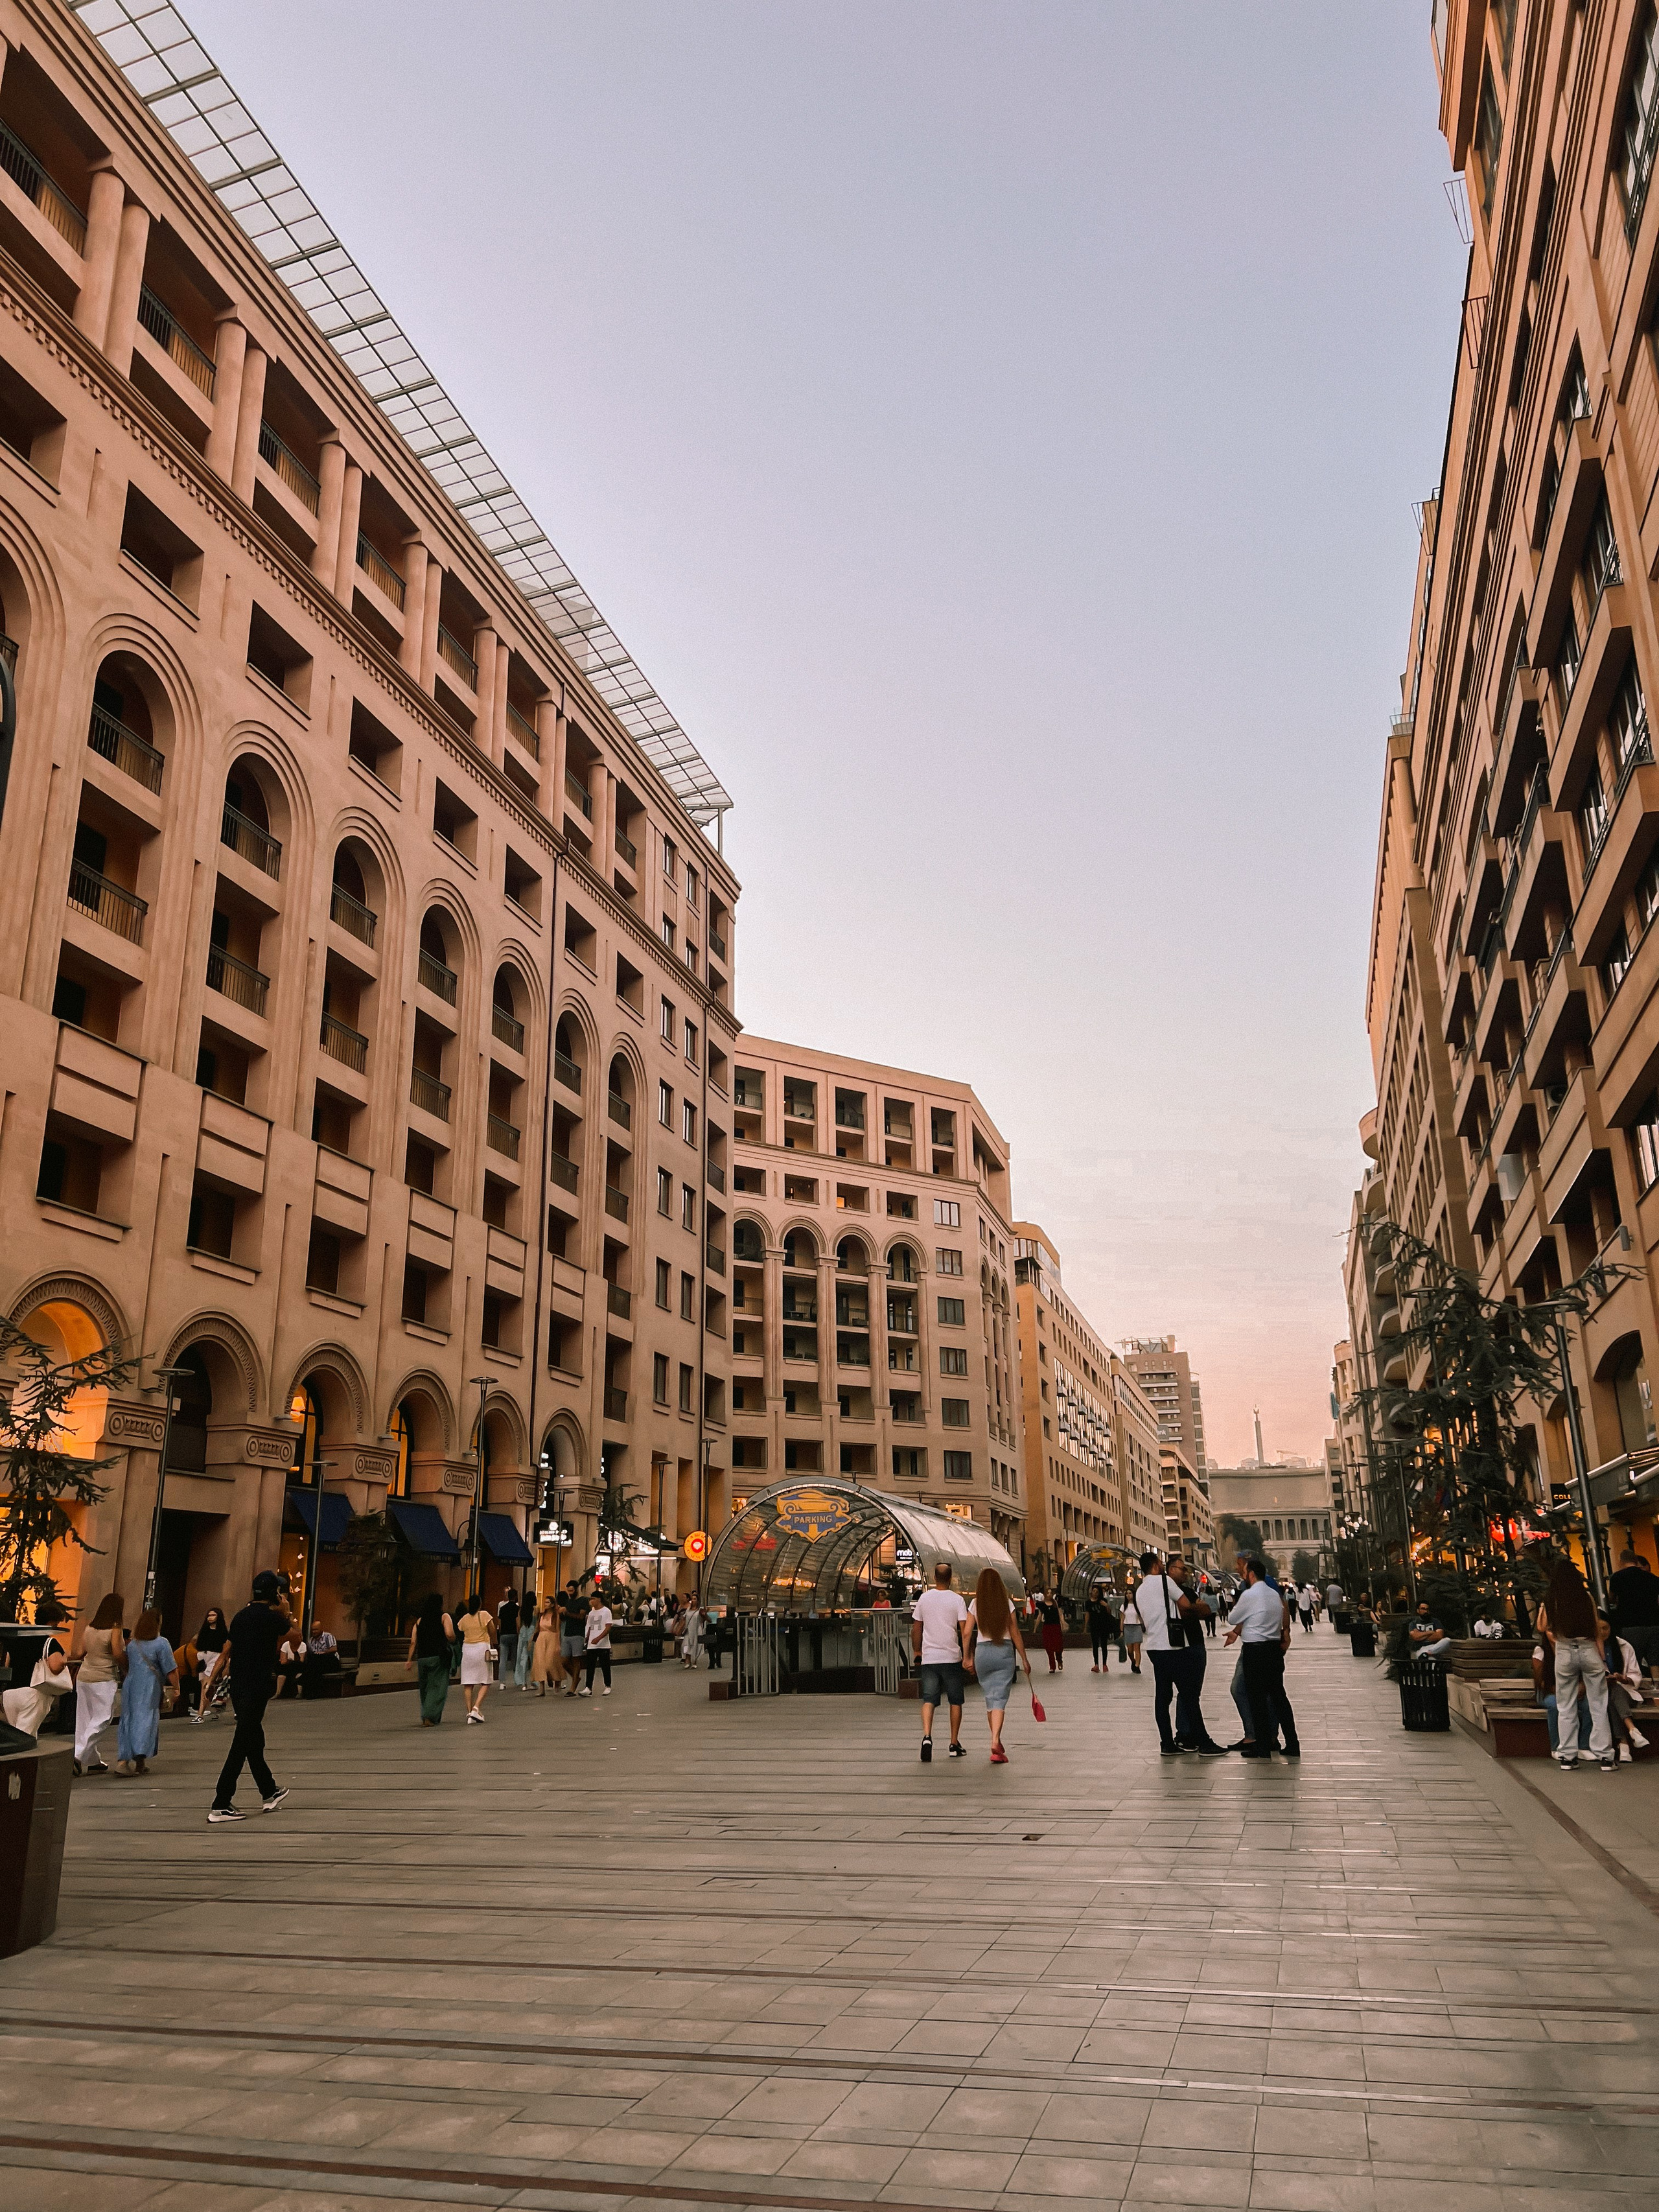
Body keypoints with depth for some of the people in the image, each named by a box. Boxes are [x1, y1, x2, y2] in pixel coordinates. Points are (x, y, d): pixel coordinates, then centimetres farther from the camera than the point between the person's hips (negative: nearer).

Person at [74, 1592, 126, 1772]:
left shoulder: (90, 1627, 6)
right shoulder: (115, 1629, -12)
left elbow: (81, 1653, 11)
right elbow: (118, 1655, -17)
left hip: (84, 1677, 7)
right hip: (104, 1679, -7)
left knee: (85, 1719, 12)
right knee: (101, 1719, 0)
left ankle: (92, 1761, 20)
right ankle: (79, 1756, -12)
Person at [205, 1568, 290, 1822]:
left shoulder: (242, 1616, 10)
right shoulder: (272, 1617, -11)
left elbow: (225, 1653, 11)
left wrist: (212, 1682, 15)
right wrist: (286, 1613, 15)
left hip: (237, 1686, 8)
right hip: (258, 1686, -8)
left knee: (254, 1740, 17)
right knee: (241, 1746, -5)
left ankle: (269, 1794, 29)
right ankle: (220, 1806, -5)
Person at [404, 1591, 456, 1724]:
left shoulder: (420, 1620, 12)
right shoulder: (444, 1617, 0)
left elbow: (413, 1642, 5)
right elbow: (449, 1634, -15)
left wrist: (410, 1660, 6)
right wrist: (452, 1643, 5)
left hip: (422, 1658, 5)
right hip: (438, 1657, -4)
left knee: (425, 1688, 17)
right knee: (438, 1688, -2)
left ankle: (426, 1717, 21)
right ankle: (429, 1717, -15)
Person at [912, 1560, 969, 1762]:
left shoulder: (924, 1598, 4)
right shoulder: (957, 1599, -4)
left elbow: (916, 1629, 10)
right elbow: (965, 1630, -8)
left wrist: (917, 1652, 21)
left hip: (928, 1657, 1)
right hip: (951, 1657, -1)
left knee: (928, 1699, -2)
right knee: (955, 1701, 12)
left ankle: (927, 1736, -24)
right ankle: (954, 1744, 15)